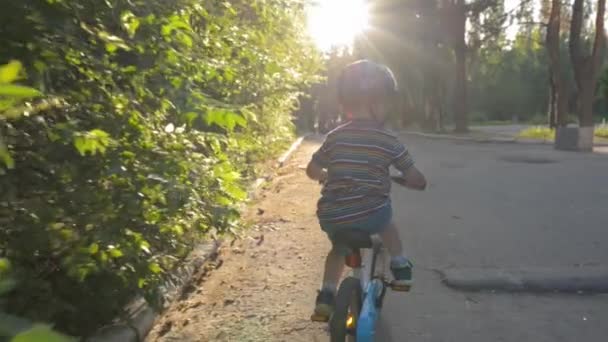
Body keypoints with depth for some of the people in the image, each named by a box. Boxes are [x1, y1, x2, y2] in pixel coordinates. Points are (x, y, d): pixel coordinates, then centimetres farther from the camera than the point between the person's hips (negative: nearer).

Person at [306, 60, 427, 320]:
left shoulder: (334, 137, 4)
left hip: (331, 218, 2)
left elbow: (312, 170, 14)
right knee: (383, 217, 33)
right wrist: (401, 178, 22)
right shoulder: (389, 142, -4)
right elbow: (418, 181, 0)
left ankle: (326, 297, 25)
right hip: (368, 215, -2)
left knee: (339, 247, 32)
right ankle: (400, 267, 33)